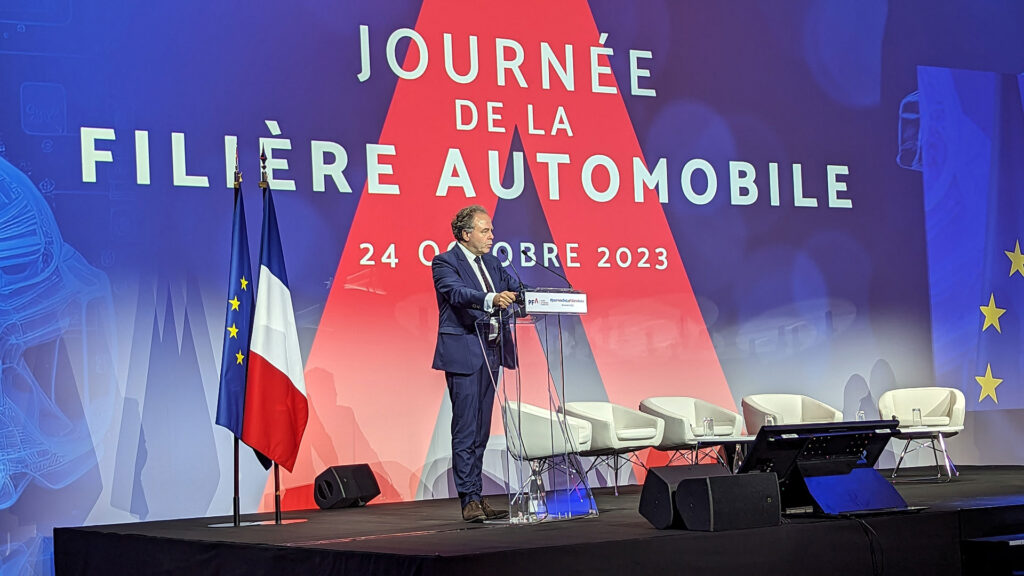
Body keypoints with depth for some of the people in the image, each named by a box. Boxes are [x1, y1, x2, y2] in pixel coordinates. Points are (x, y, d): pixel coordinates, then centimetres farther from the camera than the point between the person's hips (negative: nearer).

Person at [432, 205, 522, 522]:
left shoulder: (491, 264, 17)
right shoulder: (445, 263, -7)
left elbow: (516, 290, 13)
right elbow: (456, 292, -24)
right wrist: (491, 299, -42)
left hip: (491, 353, 8)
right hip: (464, 354, -8)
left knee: (480, 432, 10)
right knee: (465, 431, -7)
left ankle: (477, 496, 15)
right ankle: (469, 500, -6)